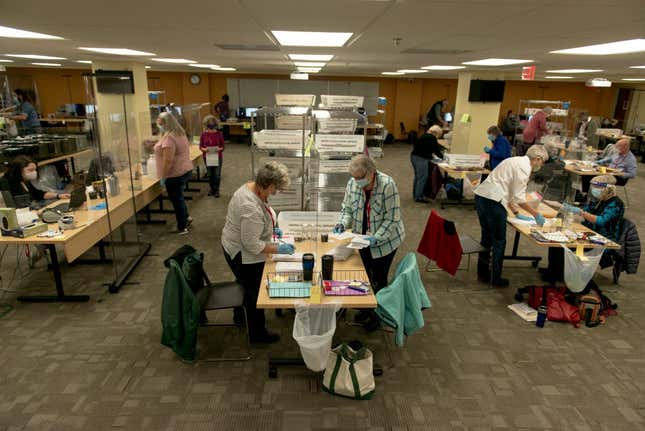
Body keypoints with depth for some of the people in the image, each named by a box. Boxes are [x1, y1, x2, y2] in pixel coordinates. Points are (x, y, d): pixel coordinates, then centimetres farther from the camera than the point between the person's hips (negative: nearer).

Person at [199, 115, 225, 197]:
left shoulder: (219, 134, -6)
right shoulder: (203, 134, -3)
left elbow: (222, 146, -2)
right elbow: (201, 146, 1)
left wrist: (219, 149, -24)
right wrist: (205, 149, -20)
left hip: (217, 157, -1)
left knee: (217, 175, 1)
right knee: (210, 174, 12)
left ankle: (216, 190, 18)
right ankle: (212, 189, 29)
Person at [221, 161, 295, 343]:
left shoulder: (250, 187, -6)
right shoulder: (251, 207, -36)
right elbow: (252, 244, -31)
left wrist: (271, 229, 6)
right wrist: (277, 249, -22)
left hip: (236, 248, 9)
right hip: (244, 257, -9)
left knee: (246, 287, 29)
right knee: (255, 294, 10)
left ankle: (240, 315, 53)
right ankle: (258, 333, 31)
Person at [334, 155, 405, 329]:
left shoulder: (387, 185, -24)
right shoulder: (352, 184, -10)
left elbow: (391, 219, -22)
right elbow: (347, 209, 3)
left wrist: (376, 238, -29)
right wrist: (342, 223, -17)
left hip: (385, 240, -5)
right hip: (362, 240, 5)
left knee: (379, 279, 6)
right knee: (365, 275, 18)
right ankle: (367, 308, 40)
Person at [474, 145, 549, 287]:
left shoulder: (516, 161, 22)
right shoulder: (524, 166, -7)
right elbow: (519, 197, -10)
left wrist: (516, 212, 30)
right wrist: (536, 215, 1)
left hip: (480, 195, 9)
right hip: (493, 201, -9)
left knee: (486, 237, 19)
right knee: (499, 241, 4)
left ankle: (482, 273, 30)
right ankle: (496, 279, 15)